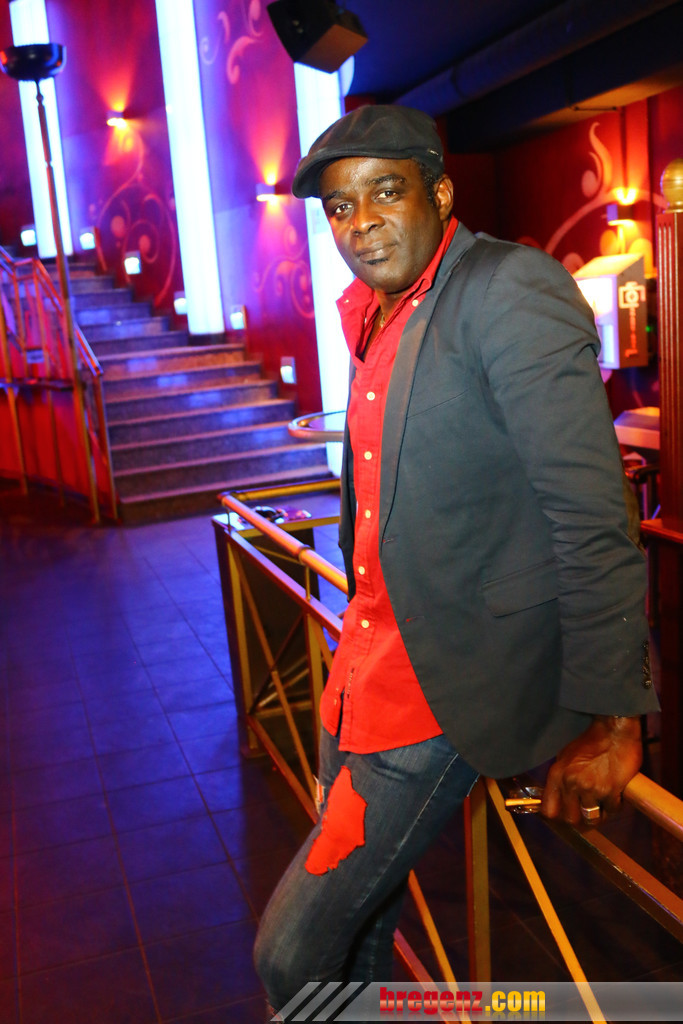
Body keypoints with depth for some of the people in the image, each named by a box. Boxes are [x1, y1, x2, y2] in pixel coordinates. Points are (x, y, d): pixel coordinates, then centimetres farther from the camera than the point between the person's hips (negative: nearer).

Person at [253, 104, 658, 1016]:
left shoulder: (510, 289, -16)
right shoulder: (376, 318, 11)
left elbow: (591, 514, -20)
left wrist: (608, 716, -20)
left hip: (452, 685, -8)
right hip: (369, 666, 8)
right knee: (357, 924, 24)